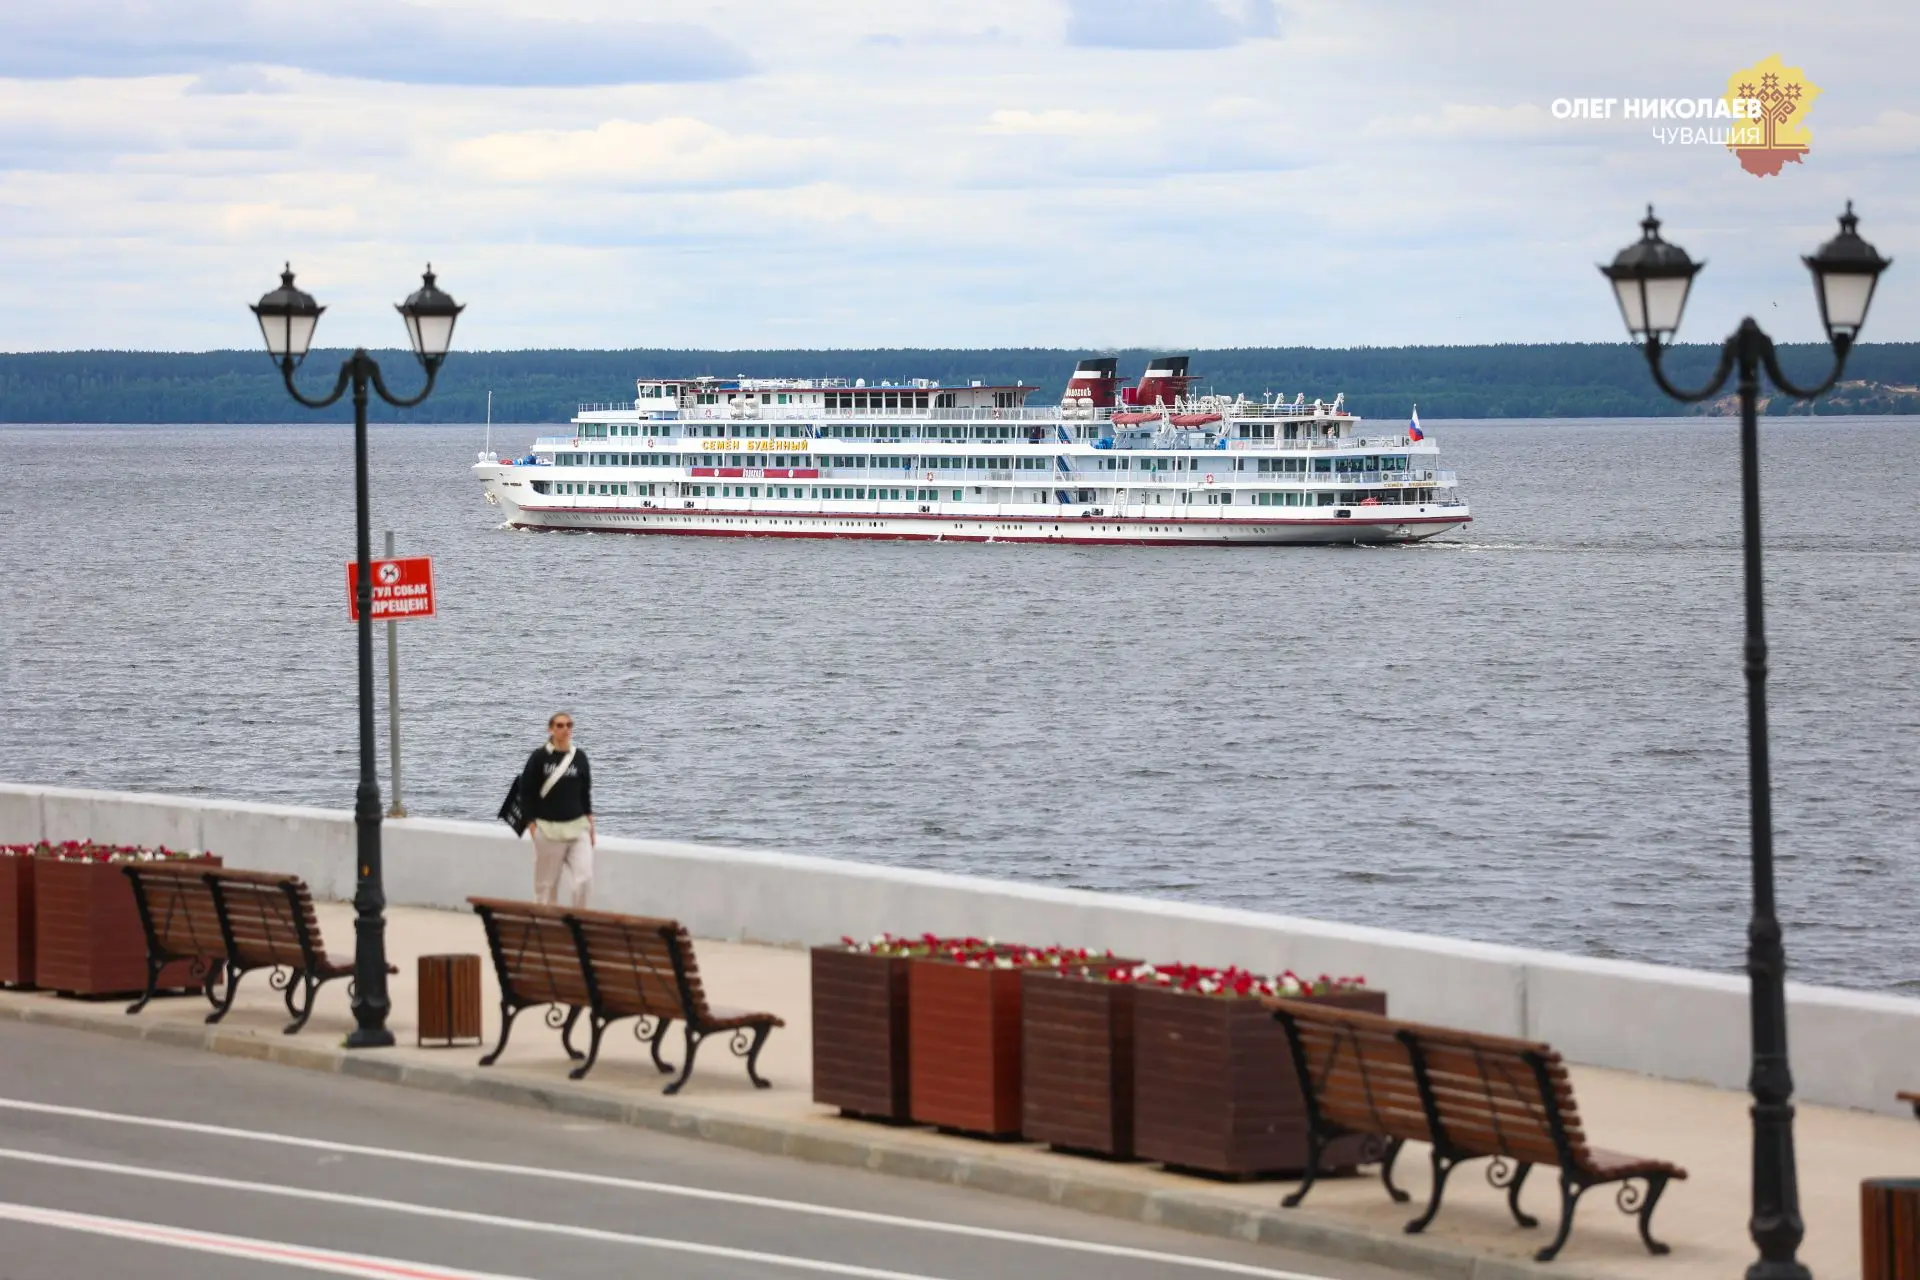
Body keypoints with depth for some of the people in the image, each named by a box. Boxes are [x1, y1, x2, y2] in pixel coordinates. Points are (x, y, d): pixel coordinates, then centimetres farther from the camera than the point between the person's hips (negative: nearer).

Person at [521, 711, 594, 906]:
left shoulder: (579, 757, 5)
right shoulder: (540, 757, -4)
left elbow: (585, 793, 12)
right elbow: (526, 791, -2)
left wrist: (590, 824, 9)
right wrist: (531, 825, -5)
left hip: (577, 827, 2)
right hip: (548, 828, -2)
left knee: (584, 879, -8)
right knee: (546, 883, 5)